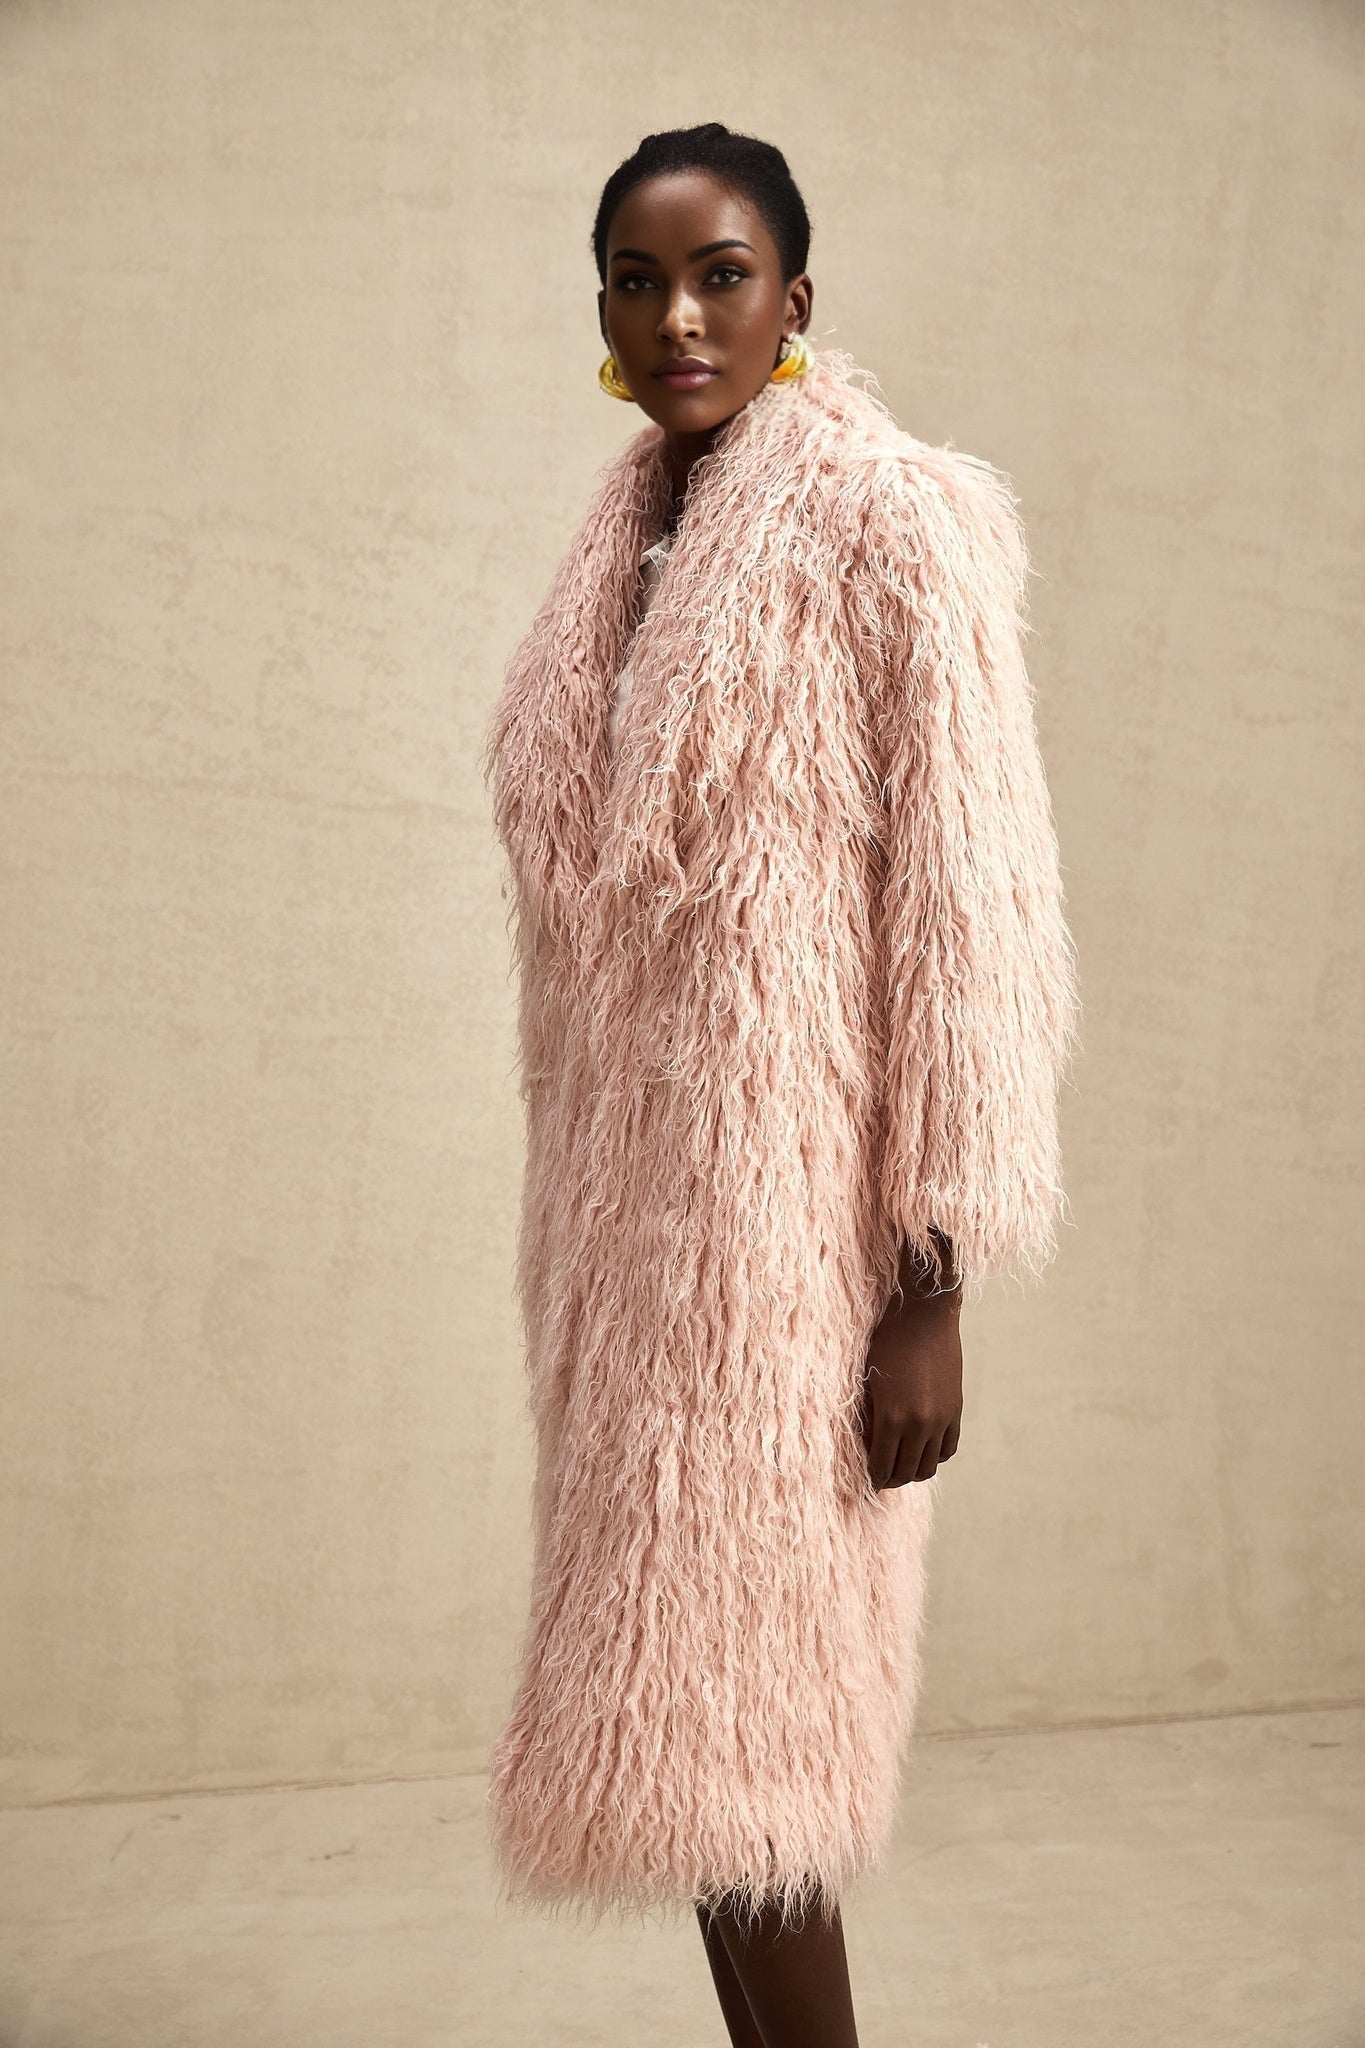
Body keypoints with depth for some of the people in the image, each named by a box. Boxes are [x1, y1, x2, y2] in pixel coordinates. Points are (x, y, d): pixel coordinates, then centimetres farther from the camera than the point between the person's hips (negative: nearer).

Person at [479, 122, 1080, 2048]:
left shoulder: (894, 522, -8)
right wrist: (579, 1230, 15)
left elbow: (974, 914, -12)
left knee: (721, 1721, -2)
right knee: (680, 1714, 13)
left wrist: (934, 1293, -16)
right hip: (625, 1199, 7)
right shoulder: (631, 547, 13)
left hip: (789, 1202, -7)